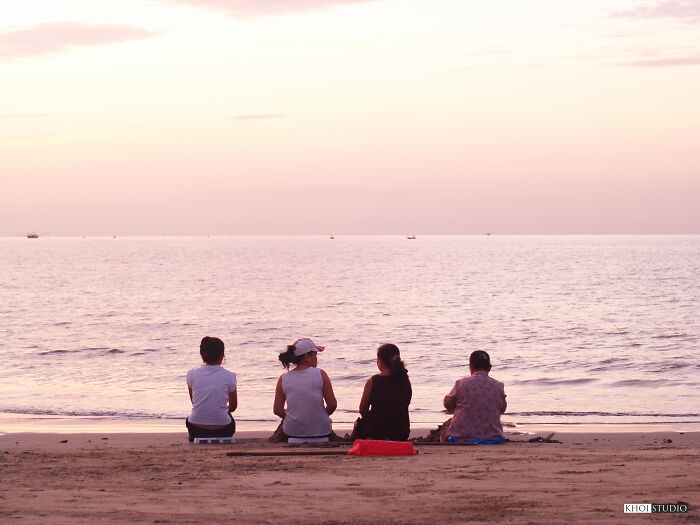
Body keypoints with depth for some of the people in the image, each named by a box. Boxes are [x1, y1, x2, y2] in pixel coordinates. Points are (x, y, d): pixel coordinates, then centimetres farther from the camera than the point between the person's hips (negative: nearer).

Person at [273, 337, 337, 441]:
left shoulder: (283, 379, -3)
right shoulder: (320, 375, -9)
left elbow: (277, 410, 2)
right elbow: (332, 405, -6)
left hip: (292, 433, 1)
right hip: (321, 432, 0)